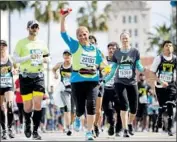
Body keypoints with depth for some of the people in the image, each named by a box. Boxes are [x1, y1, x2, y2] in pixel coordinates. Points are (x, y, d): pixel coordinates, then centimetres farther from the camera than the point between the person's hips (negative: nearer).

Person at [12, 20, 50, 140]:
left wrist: (45, 59, 0)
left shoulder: (42, 44, 11)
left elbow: (47, 57, 23)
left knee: (38, 105, -9)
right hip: (26, 77, -2)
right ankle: (27, 123, 31)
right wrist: (29, 57, -19)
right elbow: (15, 59, -7)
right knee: (28, 106, 1)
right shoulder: (21, 43, -1)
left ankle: (35, 130, -1)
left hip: (39, 76, 2)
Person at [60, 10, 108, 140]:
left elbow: (101, 63, 25)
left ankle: (89, 132, -7)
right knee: (80, 108, -1)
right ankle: (77, 118, 38)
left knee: (91, 105, -15)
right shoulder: (75, 45, 2)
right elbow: (63, 33, -8)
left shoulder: (95, 49, 11)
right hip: (77, 81, -2)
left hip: (93, 80, 2)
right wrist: (63, 18, -18)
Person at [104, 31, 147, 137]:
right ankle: (125, 130, -13)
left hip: (132, 82, 1)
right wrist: (104, 81, 6)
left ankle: (130, 124, 33)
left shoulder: (135, 52, 3)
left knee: (134, 108, 3)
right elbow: (113, 70, 11)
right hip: (120, 82, -1)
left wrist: (144, 69, -21)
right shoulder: (116, 53, 7)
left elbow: (139, 67, 1)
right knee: (124, 105, -16)